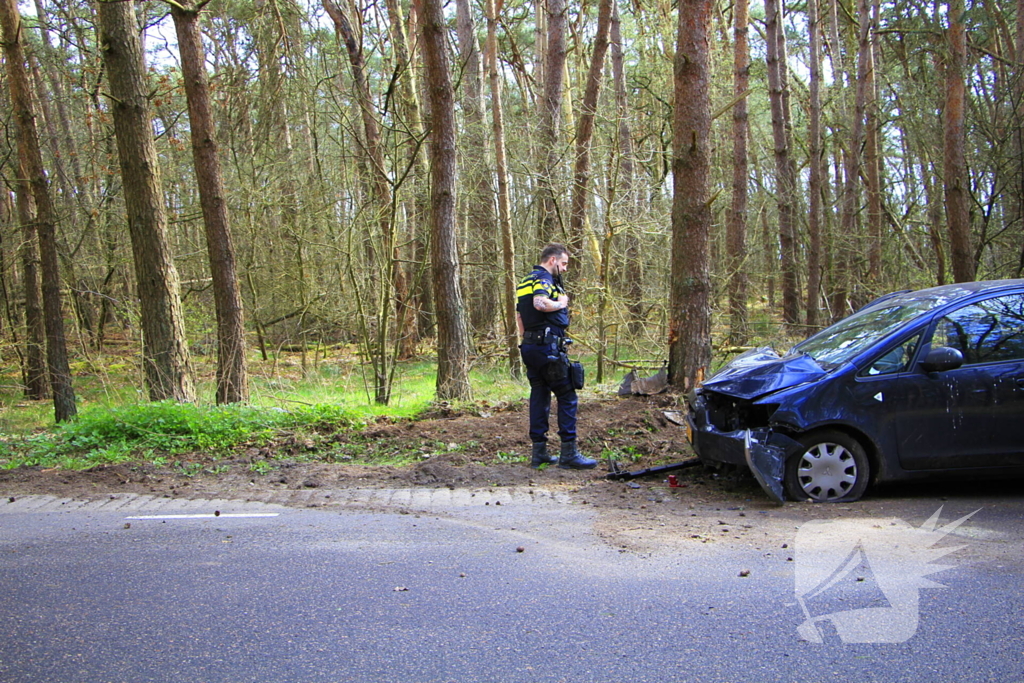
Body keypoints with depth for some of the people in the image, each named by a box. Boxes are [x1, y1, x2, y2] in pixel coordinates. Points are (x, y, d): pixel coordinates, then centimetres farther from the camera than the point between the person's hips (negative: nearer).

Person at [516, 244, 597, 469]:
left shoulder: (525, 282, 21)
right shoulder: (544, 279, -9)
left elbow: (519, 316, 24)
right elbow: (540, 303, -29)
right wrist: (561, 303, -12)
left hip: (530, 347, 10)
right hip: (548, 347, -10)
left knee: (539, 397, 11)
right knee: (567, 397, -4)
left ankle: (539, 453, 14)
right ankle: (569, 454, -3)